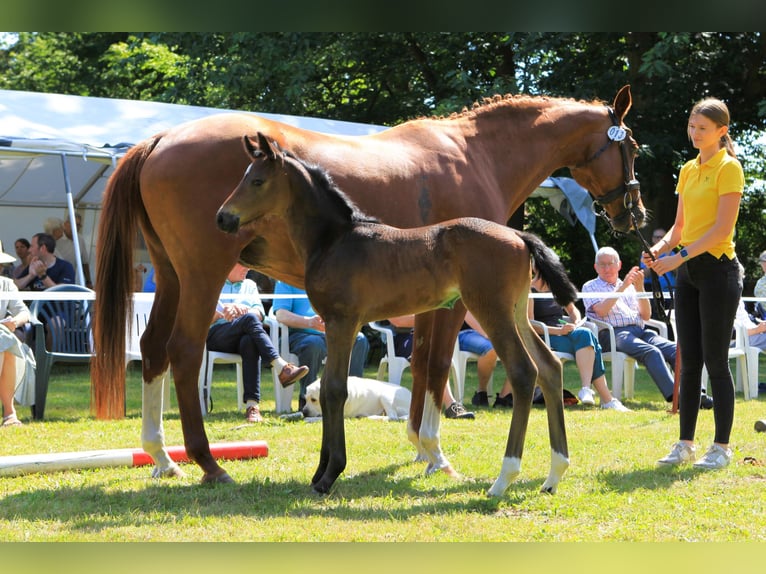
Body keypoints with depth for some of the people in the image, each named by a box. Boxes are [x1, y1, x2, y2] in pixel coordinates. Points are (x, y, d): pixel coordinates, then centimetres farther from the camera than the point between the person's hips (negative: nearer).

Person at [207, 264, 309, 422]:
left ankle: (252, 404, -52)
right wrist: (221, 312, -14)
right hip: (215, 334, -2)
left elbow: (259, 313, 11)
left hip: (244, 335, 3)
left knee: (249, 341, -38)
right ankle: (282, 368, -52)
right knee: (249, 319, -35)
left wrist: (242, 310, -10)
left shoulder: (250, 285, 29)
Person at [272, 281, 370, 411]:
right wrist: (309, 322, -25)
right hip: (300, 334, -4)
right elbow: (280, 315, -7)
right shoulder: (286, 282, 8)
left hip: (331, 334, 4)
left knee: (360, 339, -23)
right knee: (314, 343, -39)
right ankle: (306, 399, -32)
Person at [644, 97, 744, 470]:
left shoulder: (729, 168, -8)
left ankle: (721, 448, 2)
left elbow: (722, 227, -17)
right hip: (687, 272, 7)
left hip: (718, 268, -7)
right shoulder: (687, 170, 14)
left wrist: (682, 255, -22)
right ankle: (685, 444, 12)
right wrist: (660, 248, -2)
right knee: (689, 361, 8)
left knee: (715, 361, -5)